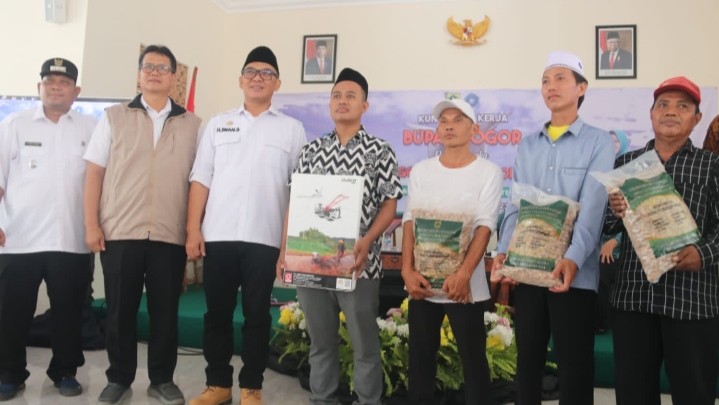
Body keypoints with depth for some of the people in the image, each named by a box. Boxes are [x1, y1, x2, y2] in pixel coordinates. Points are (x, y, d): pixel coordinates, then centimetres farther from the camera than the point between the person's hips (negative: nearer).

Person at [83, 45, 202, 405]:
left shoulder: (192, 124, 9)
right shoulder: (113, 117, 8)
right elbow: (94, 173, 5)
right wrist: (91, 225, -3)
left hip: (171, 235, 0)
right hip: (119, 232, 0)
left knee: (165, 311, 6)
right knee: (120, 310, 7)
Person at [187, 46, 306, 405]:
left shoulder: (292, 129, 7)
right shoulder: (218, 123, 12)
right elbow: (200, 179, 8)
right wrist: (193, 229, 0)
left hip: (264, 237, -2)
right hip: (218, 235, 2)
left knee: (256, 315, 5)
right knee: (217, 313, 8)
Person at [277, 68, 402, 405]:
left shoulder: (380, 151, 2)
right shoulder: (312, 150, 11)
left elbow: (389, 204, -3)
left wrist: (366, 243, -17)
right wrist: (285, 251, 5)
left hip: (358, 262, -3)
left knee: (365, 344, 6)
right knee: (320, 342, 14)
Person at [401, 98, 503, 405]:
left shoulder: (489, 172, -1)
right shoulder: (421, 170, 8)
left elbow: (485, 226, -9)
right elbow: (410, 221, 2)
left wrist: (464, 273, -22)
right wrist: (407, 270, -10)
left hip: (465, 283, -3)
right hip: (422, 280, 3)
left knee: (473, 360, 3)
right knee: (420, 358, 11)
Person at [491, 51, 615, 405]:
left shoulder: (598, 142, 0)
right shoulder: (527, 145, 13)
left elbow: (592, 207, -13)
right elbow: (516, 205, 6)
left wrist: (573, 259, -26)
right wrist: (503, 251, -9)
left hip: (575, 271, -4)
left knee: (574, 362, 5)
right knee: (528, 357, 13)